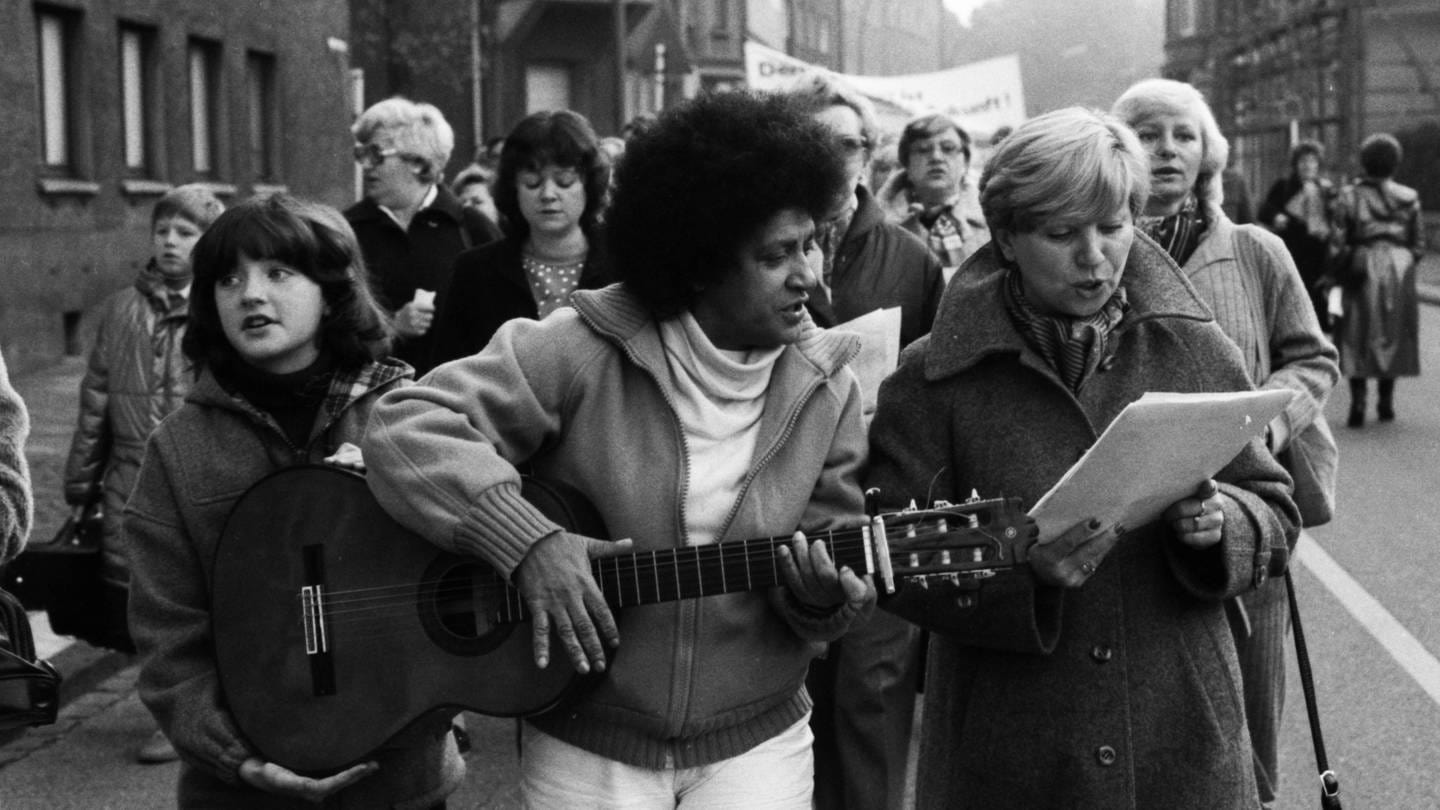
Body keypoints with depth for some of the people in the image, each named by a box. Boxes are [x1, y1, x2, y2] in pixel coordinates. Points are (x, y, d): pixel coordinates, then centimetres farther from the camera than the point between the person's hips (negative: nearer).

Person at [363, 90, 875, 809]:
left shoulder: (825, 390, -2)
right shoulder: (585, 353, -13)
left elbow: (840, 555, 3)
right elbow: (404, 427, -17)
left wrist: (823, 598, -21)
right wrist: (527, 542, -28)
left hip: (757, 739, 2)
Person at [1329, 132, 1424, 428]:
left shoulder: (1350, 196, -4)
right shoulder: (1409, 198, 2)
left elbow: (1339, 239, -6)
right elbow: (1418, 243, 3)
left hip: (1362, 267, -2)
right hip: (1399, 269, 2)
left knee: (1358, 336, 2)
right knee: (1394, 333, 12)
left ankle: (1358, 403, -8)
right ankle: (1386, 401, 16)